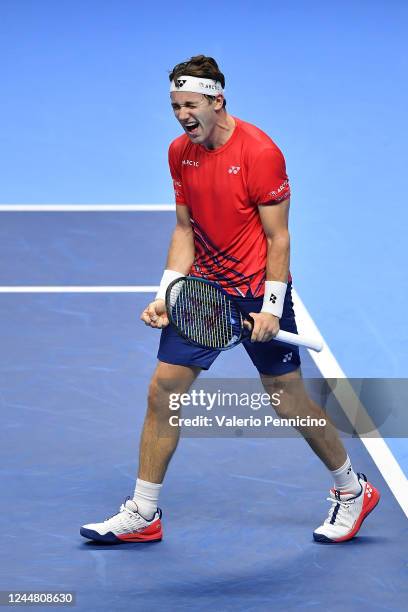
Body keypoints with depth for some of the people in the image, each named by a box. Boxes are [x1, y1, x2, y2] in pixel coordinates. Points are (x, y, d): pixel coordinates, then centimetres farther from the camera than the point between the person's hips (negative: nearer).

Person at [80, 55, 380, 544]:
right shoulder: (179, 153, 2)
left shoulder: (260, 152, -17)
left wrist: (272, 307, -19)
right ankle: (142, 515, 8)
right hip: (202, 288, 6)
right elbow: (185, 229, 9)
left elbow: (278, 237, -14)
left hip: (258, 292, -6)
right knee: (163, 390, -1)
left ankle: (352, 491, 23)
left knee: (288, 400, 1)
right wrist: (166, 294, -1)